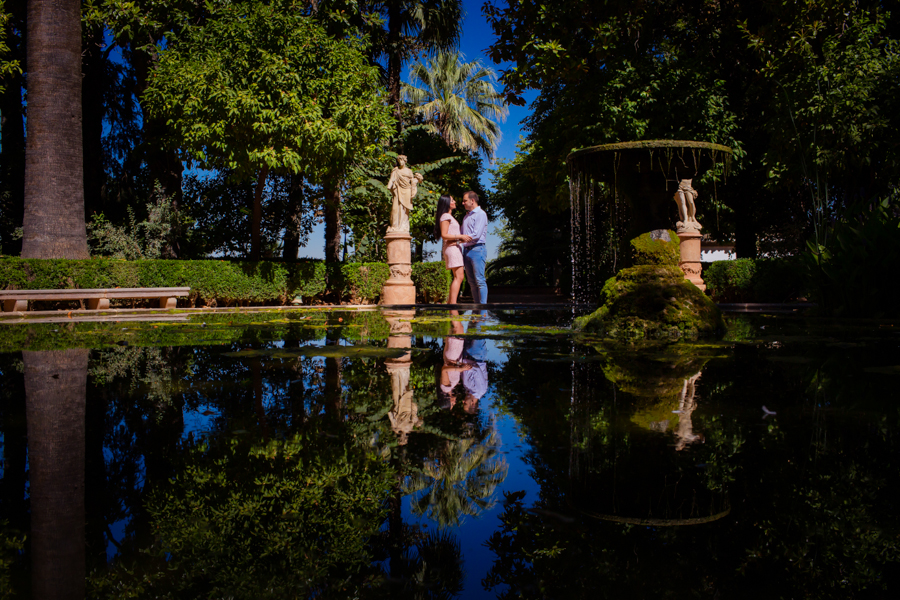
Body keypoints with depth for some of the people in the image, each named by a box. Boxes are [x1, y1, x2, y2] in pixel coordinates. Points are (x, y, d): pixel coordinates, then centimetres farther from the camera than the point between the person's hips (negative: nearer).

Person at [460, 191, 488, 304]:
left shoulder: (480, 214, -3)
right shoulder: (466, 217, 23)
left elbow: (476, 235, -13)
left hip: (477, 249, -8)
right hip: (466, 250, 8)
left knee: (479, 280, -11)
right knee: (471, 281, 5)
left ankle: (483, 305, -11)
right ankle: (476, 305, 7)